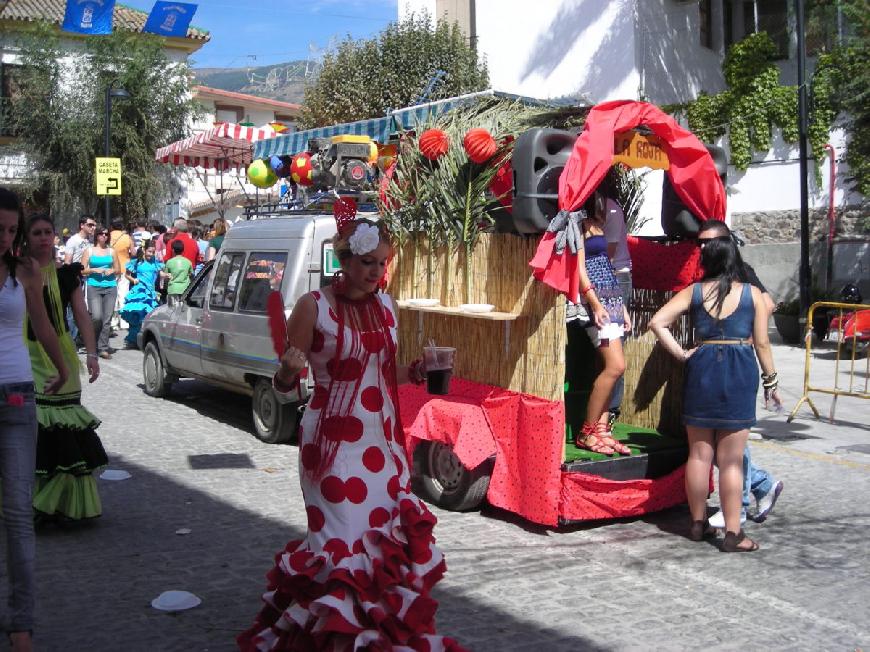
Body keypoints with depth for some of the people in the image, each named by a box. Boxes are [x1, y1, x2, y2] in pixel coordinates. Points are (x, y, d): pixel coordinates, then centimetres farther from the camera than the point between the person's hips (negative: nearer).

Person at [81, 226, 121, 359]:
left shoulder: (111, 251, 14)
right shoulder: (89, 251, 8)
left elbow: (118, 270, 18)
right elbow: (82, 270, 5)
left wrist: (112, 271, -3)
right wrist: (95, 270, -10)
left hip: (110, 287, 2)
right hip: (94, 287, -2)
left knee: (107, 319, -2)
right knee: (97, 317, -15)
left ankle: (103, 348, 3)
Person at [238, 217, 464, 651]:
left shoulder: (385, 305, 7)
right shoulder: (314, 306, -10)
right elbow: (283, 385, -7)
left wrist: (415, 372, 1)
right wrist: (288, 371, -29)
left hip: (382, 438, 6)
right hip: (334, 441, -6)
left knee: (386, 531, 9)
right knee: (343, 535, -4)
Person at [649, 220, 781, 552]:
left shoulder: (694, 292, 2)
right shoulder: (752, 294, -1)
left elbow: (657, 322, -5)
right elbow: (762, 343, 1)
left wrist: (680, 354, 1)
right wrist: (770, 381, 11)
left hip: (702, 368, 2)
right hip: (740, 374, -2)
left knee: (699, 454, 12)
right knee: (731, 460, 3)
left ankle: (698, 523, 23)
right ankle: (733, 533, 7)